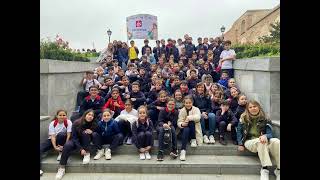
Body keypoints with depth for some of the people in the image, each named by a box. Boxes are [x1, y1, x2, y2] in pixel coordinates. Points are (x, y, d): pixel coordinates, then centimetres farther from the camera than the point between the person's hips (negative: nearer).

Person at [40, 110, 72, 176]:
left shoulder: (68, 122, -13)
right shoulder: (52, 123, -9)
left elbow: (68, 135, -15)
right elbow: (52, 136, -16)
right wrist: (55, 147, -32)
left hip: (62, 140, -2)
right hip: (52, 140, 2)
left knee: (61, 134, -35)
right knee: (40, 148, -24)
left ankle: (61, 152, -16)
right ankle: (39, 169, -30)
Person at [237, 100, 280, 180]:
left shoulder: (265, 119, 5)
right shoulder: (244, 118, 4)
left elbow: (270, 133, -3)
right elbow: (239, 131, 9)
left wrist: (265, 136, -28)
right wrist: (240, 144, -2)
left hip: (262, 141, 2)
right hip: (249, 141, -2)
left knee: (276, 141, -30)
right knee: (260, 142, -37)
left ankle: (279, 169, -29)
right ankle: (265, 169, -40)